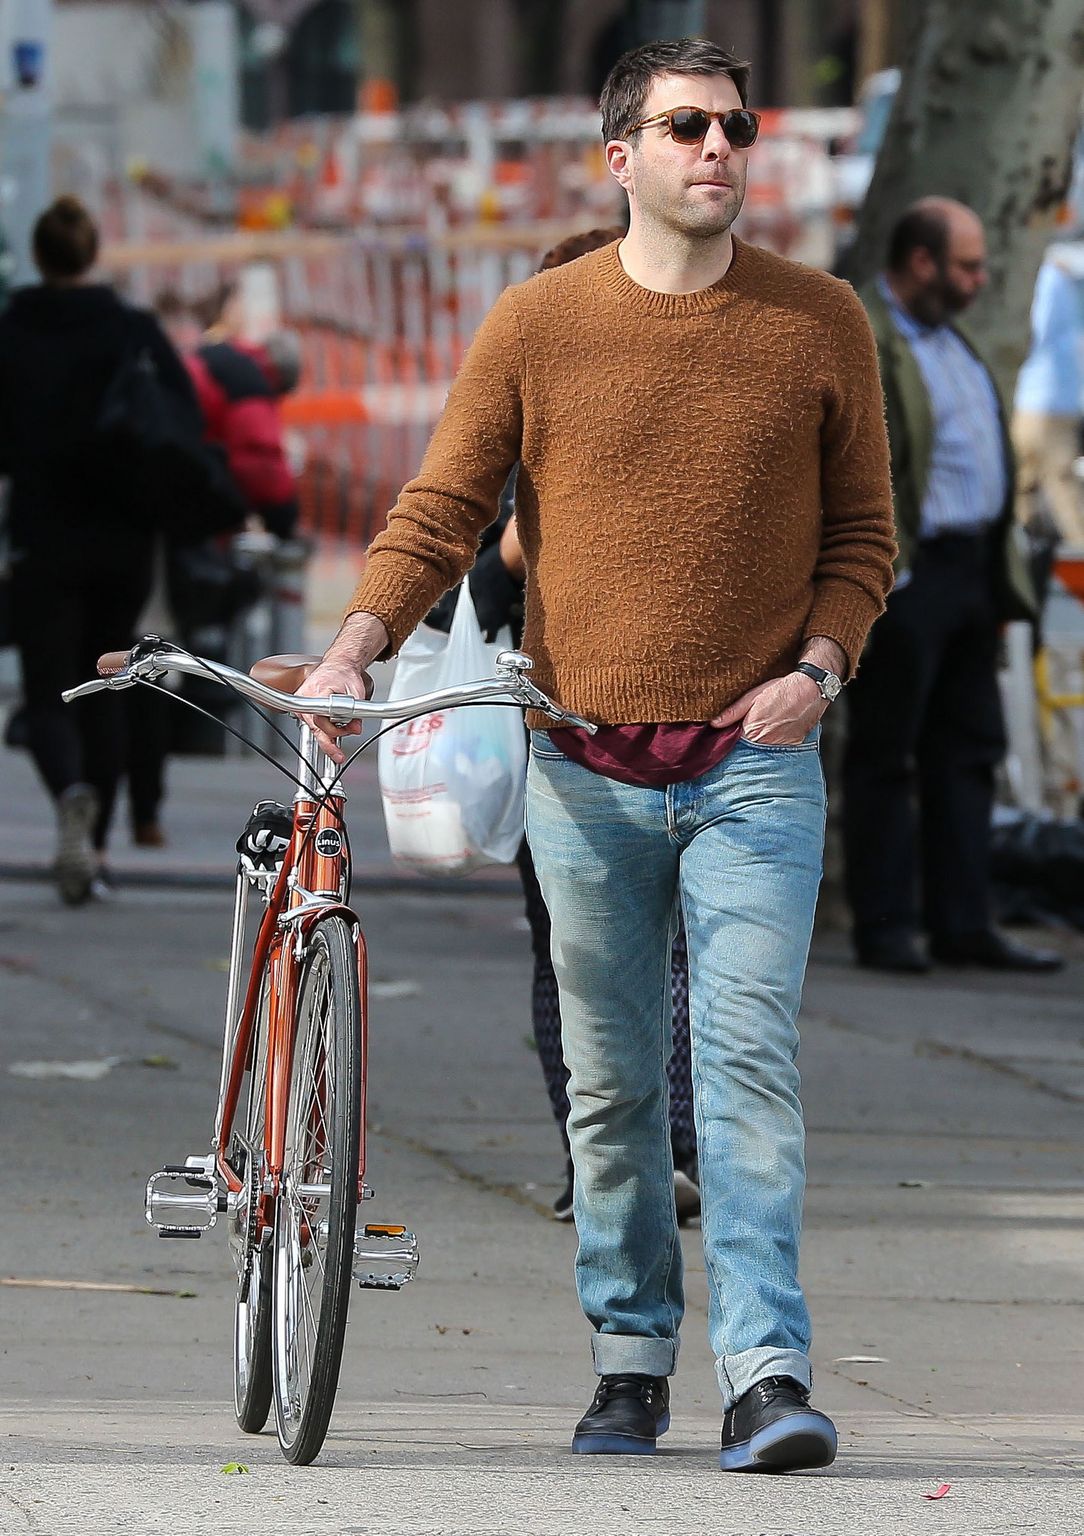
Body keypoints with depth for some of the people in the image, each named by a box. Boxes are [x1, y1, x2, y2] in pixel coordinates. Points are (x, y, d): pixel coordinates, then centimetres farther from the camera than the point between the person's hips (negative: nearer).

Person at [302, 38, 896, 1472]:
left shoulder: (820, 321, 4)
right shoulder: (537, 325, 2)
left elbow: (861, 529, 11)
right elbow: (439, 513, 3)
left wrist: (820, 665, -5)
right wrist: (353, 651, -12)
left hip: (755, 761, -1)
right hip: (587, 767, 1)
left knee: (749, 1055, -12)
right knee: (610, 1084, 7)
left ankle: (767, 1371, -15)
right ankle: (630, 1358, 18)